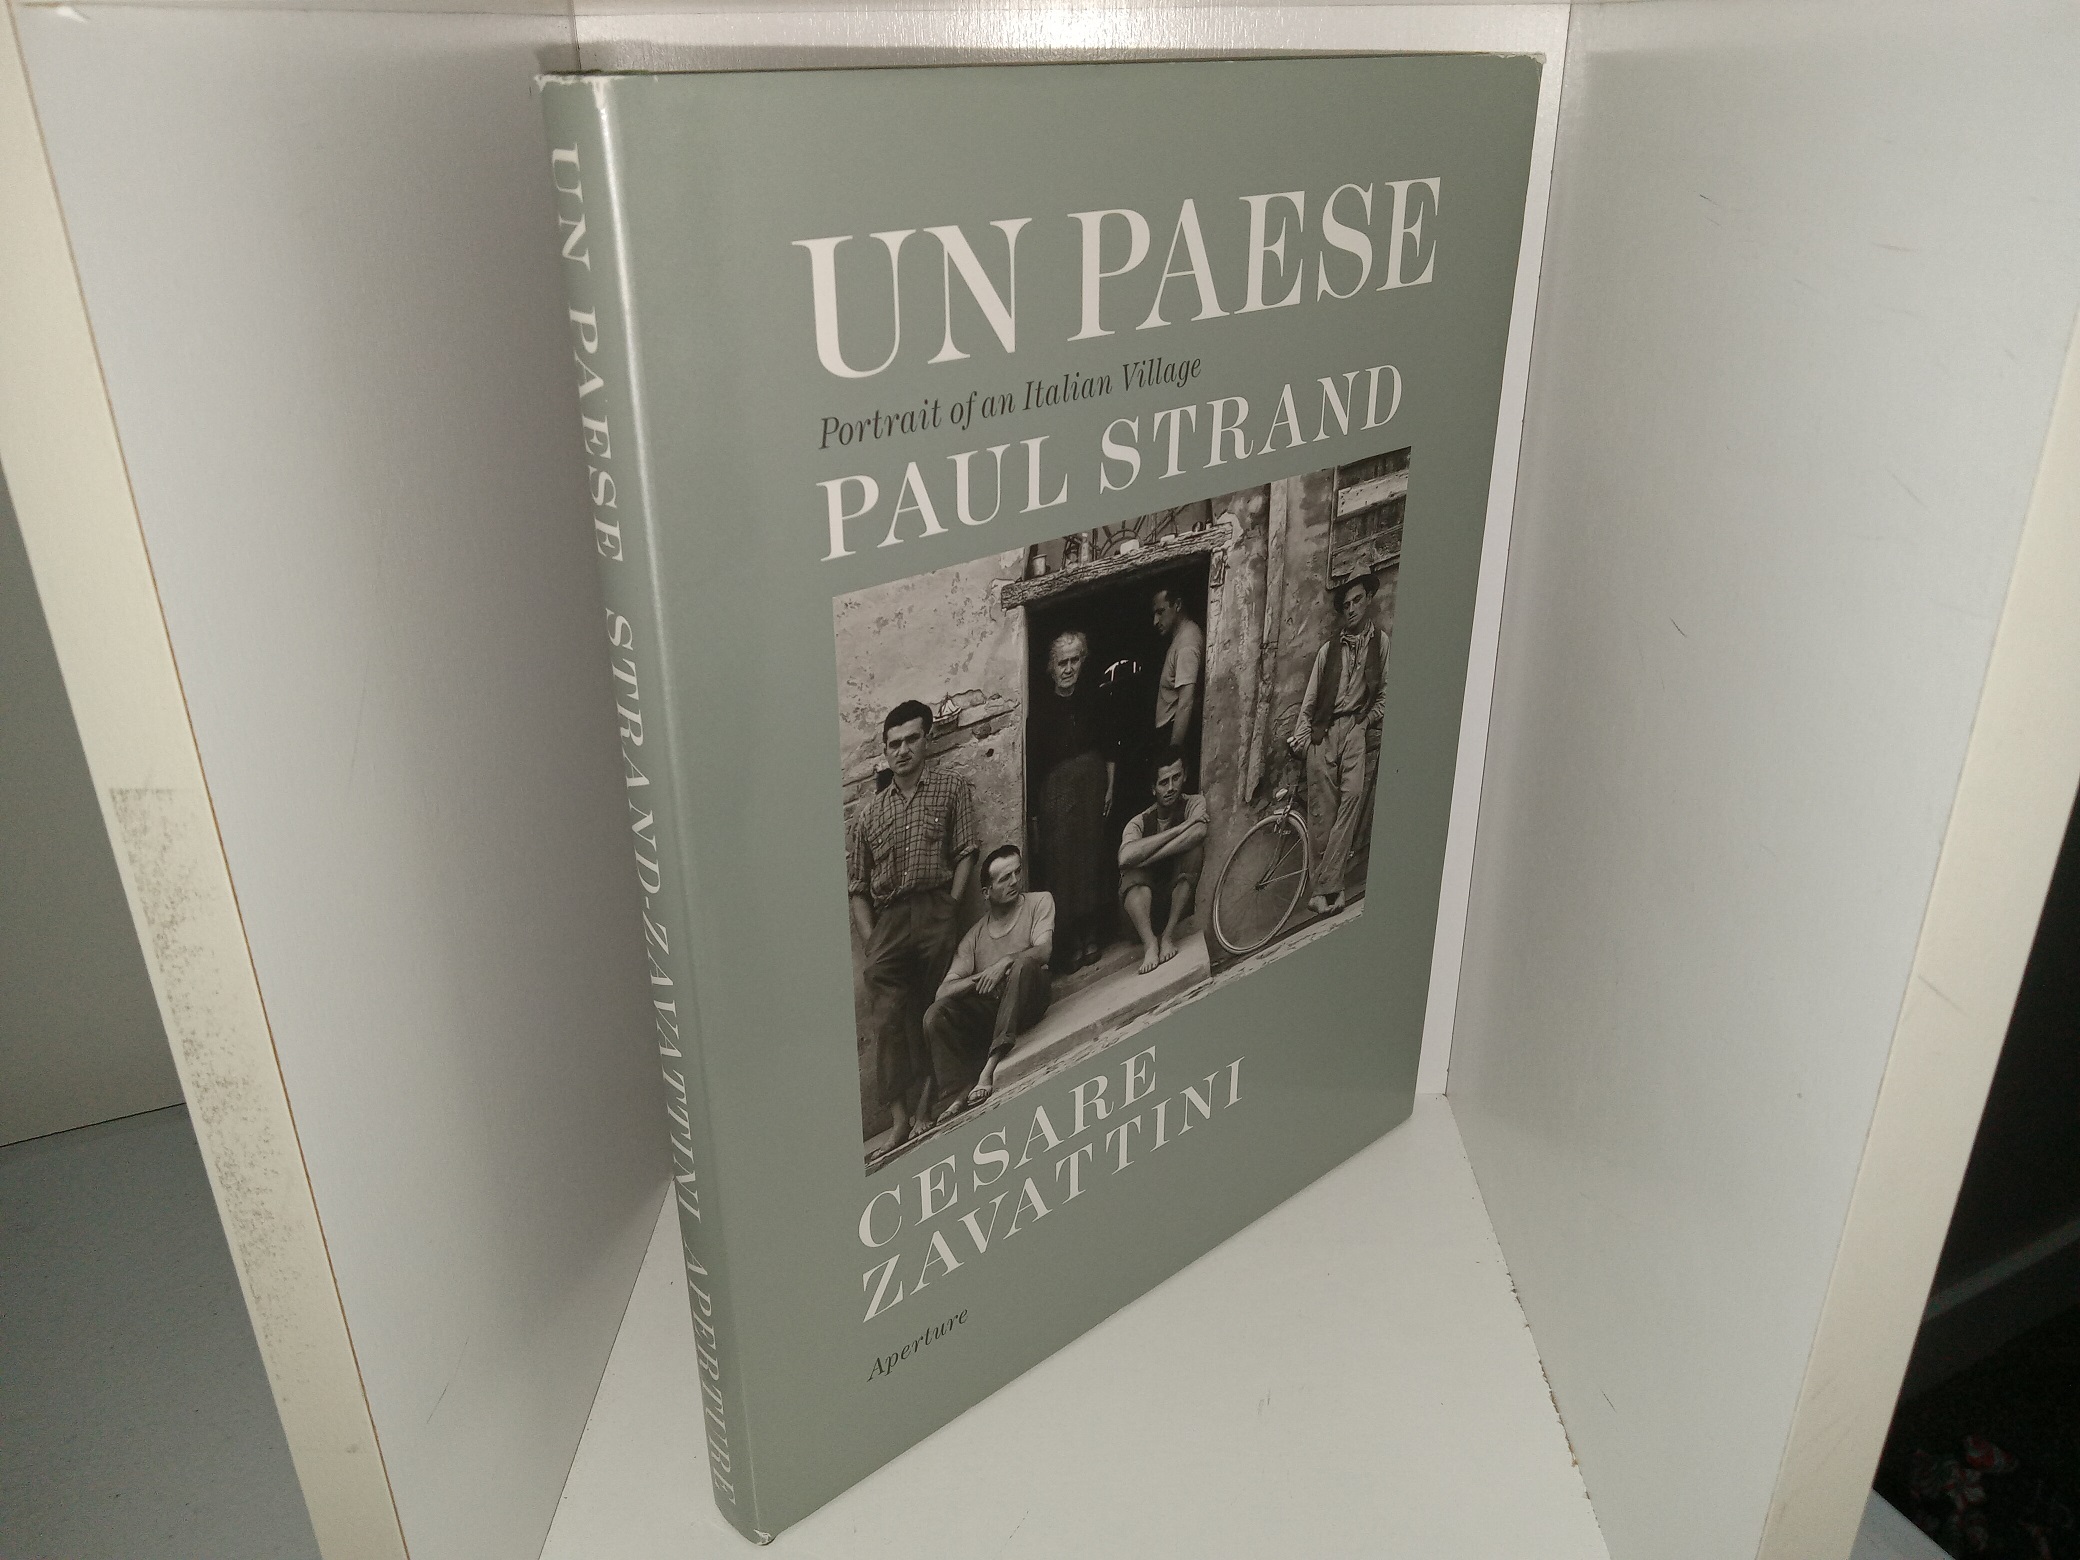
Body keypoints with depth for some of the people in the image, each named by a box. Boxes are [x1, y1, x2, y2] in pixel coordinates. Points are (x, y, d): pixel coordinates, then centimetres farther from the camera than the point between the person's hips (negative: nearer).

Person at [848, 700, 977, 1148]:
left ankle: (923, 1106, 4)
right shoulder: (868, 811, 17)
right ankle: (901, 1117, -7)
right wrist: (869, 938, 1)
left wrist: (949, 909, -8)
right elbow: (856, 884, 13)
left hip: (935, 913, -2)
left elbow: (965, 853, 3)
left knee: (935, 1014, -4)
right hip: (887, 919, 2)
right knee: (887, 1019, -9)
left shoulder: (952, 789, 11)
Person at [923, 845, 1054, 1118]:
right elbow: (944, 992, 1)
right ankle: (955, 1095, -31)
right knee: (936, 1013, -21)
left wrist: (1005, 963, -25)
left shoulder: (1039, 902, 8)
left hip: (1029, 1000, -3)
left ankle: (991, 1066, -43)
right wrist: (979, 979, -16)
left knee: (1024, 965, -34)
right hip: (988, 1009, 3)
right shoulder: (975, 935, 11)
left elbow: (1043, 950, -9)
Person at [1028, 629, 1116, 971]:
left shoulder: (1092, 693, -2)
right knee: (1060, 864, 1)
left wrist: (1110, 786, 8)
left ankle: (1090, 936, 29)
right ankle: (1066, 946, 13)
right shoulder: (1040, 705, -16)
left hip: (1092, 782, 5)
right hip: (1056, 792, -5)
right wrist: (1035, 813, -13)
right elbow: (1032, 760, -14)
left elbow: (1108, 743, 8)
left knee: (1092, 857, 14)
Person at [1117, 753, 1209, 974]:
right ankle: (1149, 942, -42)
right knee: (1132, 874, -30)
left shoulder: (1195, 804, -8)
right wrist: (1178, 829, -31)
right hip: (1147, 901, 0)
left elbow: (1199, 831, -34)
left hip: (1183, 896, 0)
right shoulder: (1140, 822, -9)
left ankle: (1169, 933, -25)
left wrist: (1146, 857, -32)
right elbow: (1125, 857, -32)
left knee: (1193, 845, -26)